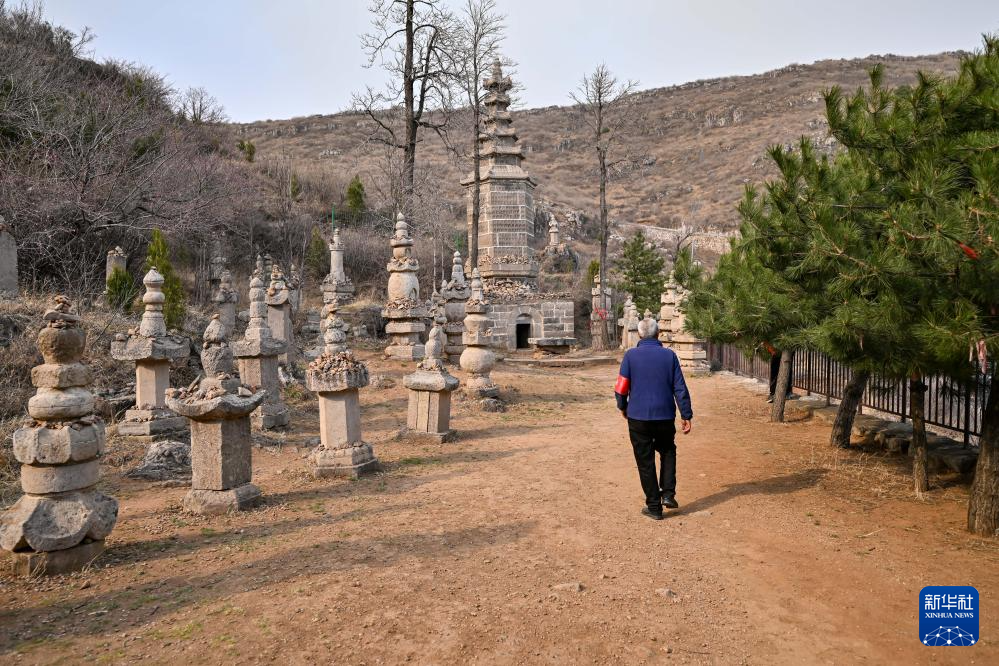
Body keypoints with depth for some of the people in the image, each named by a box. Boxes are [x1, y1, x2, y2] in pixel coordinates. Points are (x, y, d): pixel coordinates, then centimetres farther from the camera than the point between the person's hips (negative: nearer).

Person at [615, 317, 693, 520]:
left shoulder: (631, 355, -6)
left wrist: (623, 406, 13)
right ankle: (668, 494, 13)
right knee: (668, 451, 25)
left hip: (638, 417, -2)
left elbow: (621, 387, -6)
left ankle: (654, 506, 13)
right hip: (665, 416, 2)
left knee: (645, 461, 8)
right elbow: (680, 388, -2)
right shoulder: (669, 355, -1)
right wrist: (686, 415, 4)